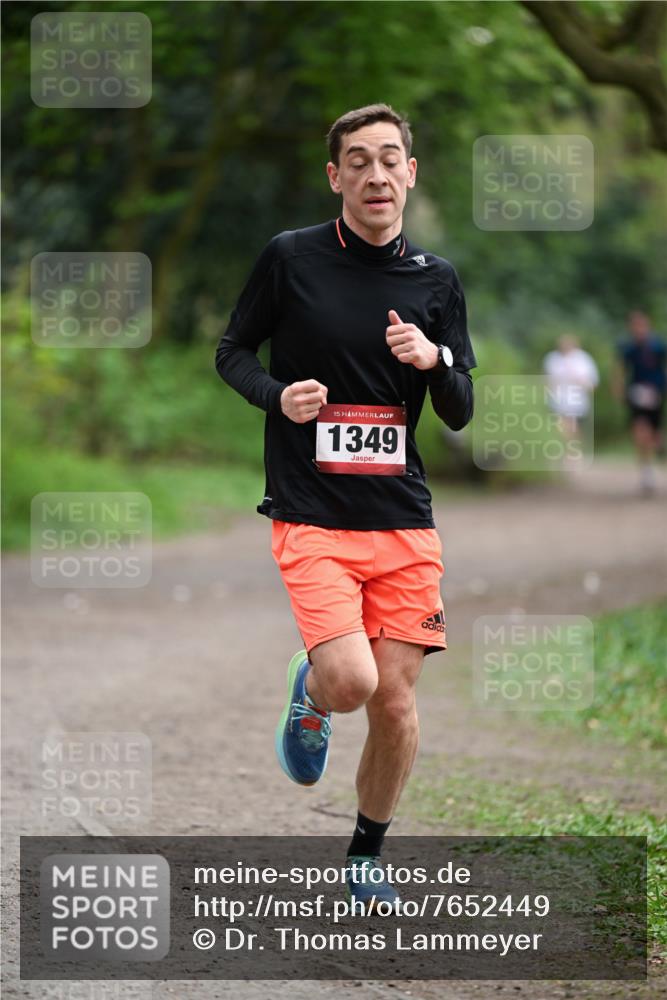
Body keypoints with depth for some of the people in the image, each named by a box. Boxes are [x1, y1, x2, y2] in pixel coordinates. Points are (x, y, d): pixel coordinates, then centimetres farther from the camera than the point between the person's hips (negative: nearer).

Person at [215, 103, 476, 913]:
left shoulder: (436, 279, 7)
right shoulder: (291, 258, -2)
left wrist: (434, 359, -12)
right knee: (350, 680, -21)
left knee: (395, 699, 2)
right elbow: (230, 351, 8)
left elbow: (459, 415, 10)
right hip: (310, 513, -3)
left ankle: (366, 856, 25)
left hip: (404, 519, 3)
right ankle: (309, 696, 18)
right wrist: (277, 395, -12)